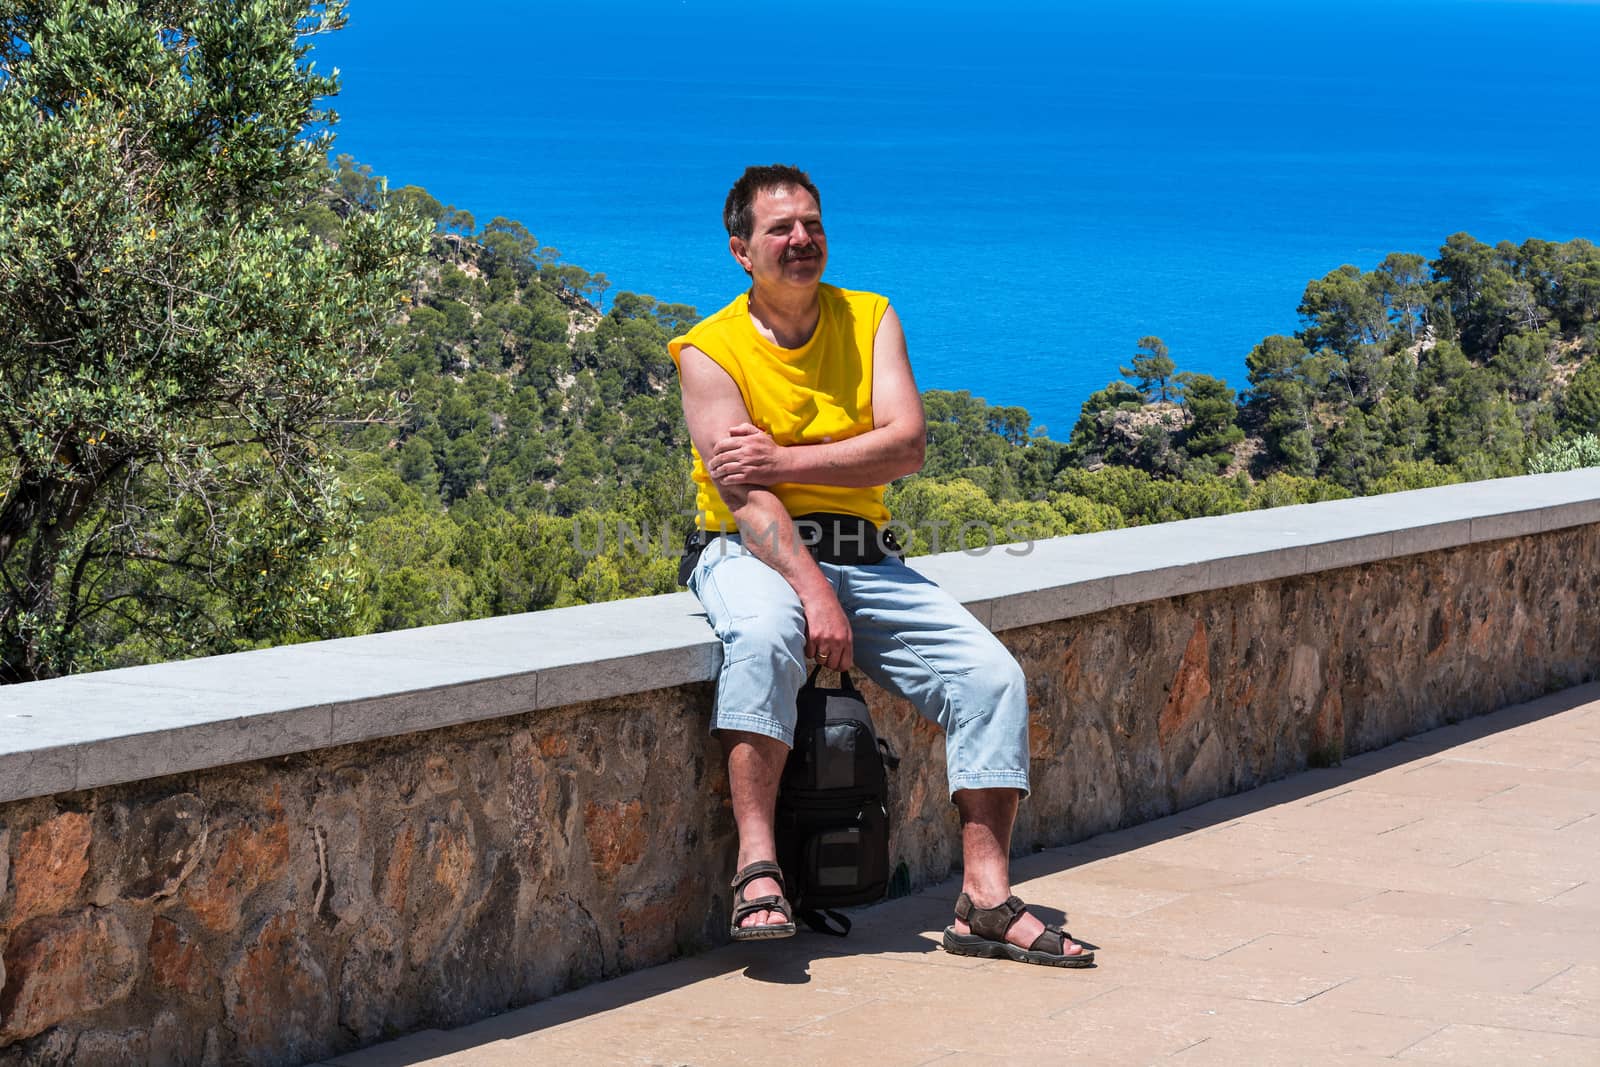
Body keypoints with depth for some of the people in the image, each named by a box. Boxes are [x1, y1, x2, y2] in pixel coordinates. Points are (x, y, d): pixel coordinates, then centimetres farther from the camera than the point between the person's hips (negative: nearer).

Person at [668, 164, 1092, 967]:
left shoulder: (869, 319, 8)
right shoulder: (711, 351, -3)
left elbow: (906, 447, -7)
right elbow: (743, 493, -16)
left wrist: (785, 461, -17)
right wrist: (812, 591, -29)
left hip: (861, 557, 4)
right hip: (749, 552, -4)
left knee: (991, 674, -15)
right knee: (766, 634, -39)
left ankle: (985, 901, -15)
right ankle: (756, 867, -37)